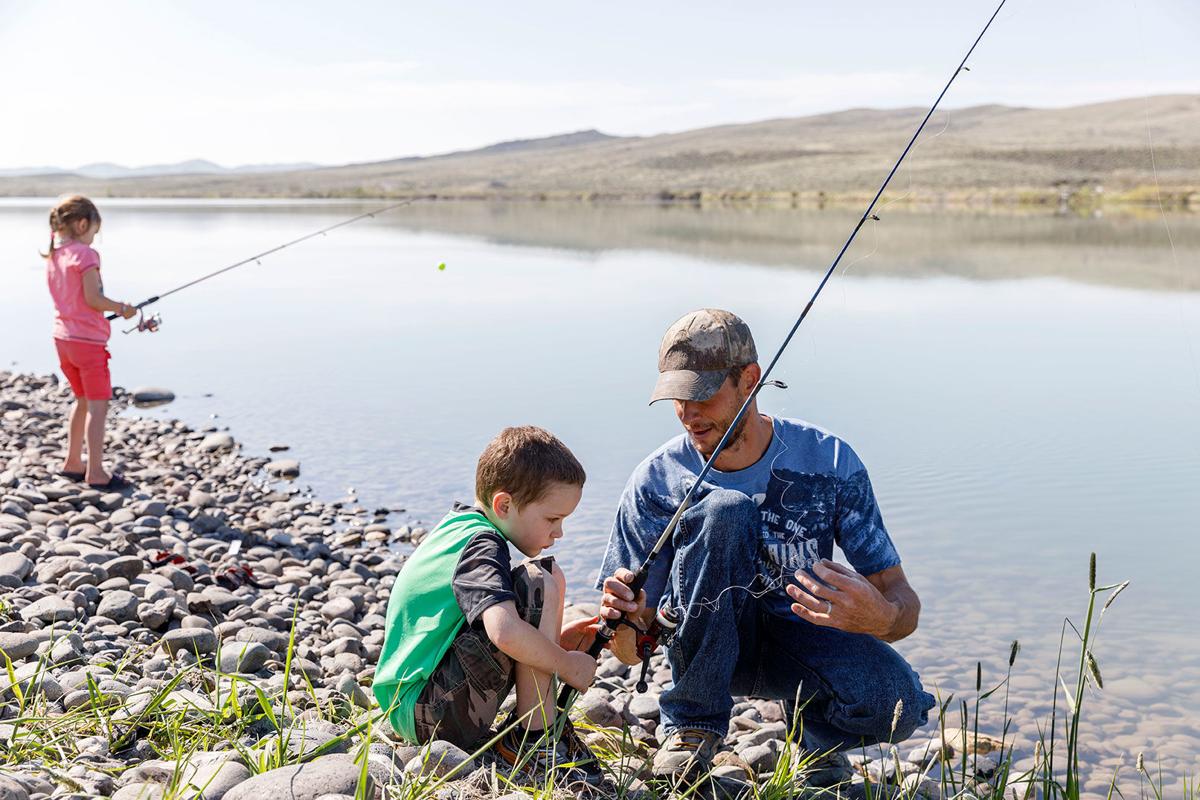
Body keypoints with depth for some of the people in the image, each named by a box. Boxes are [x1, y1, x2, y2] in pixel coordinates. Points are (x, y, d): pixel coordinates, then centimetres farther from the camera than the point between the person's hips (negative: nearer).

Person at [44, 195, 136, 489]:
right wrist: (121, 308, -4)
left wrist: (110, 310, 20)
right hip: (88, 340, -8)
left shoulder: (52, 257, 11)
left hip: (63, 338, 9)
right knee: (98, 405, -4)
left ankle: (73, 463, 28)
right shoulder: (85, 254, -14)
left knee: (83, 401, 21)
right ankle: (96, 473, -5)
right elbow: (92, 299, -19)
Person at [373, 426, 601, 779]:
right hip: (437, 715, -11)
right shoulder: (482, 547, -17)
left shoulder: (457, 524, 12)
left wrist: (552, 637, 12)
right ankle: (535, 738, -12)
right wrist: (568, 664, -18)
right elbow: (505, 632, -35)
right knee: (543, 581, -19)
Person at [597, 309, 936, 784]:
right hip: (706, 649, 0)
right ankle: (692, 724, -15)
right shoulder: (656, 481, -14)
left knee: (897, 706, -34)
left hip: (803, 637, 0)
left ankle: (814, 724, 4)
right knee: (724, 509, -29)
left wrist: (881, 617, -37)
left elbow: (904, 603, -12)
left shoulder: (829, 460, -14)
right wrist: (625, 622, -36)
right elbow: (631, 653, -10)